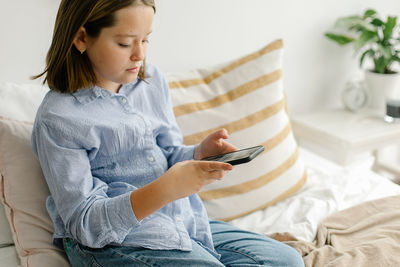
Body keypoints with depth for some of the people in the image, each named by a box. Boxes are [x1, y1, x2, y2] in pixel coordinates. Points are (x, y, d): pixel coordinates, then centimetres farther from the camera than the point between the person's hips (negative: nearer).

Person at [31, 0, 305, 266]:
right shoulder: (58, 119, -15)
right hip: (113, 241, -6)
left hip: (187, 221, 7)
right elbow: (85, 224, -17)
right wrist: (165, 190, -32)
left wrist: (200, 154, -12)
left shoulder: (153, 80, 6)